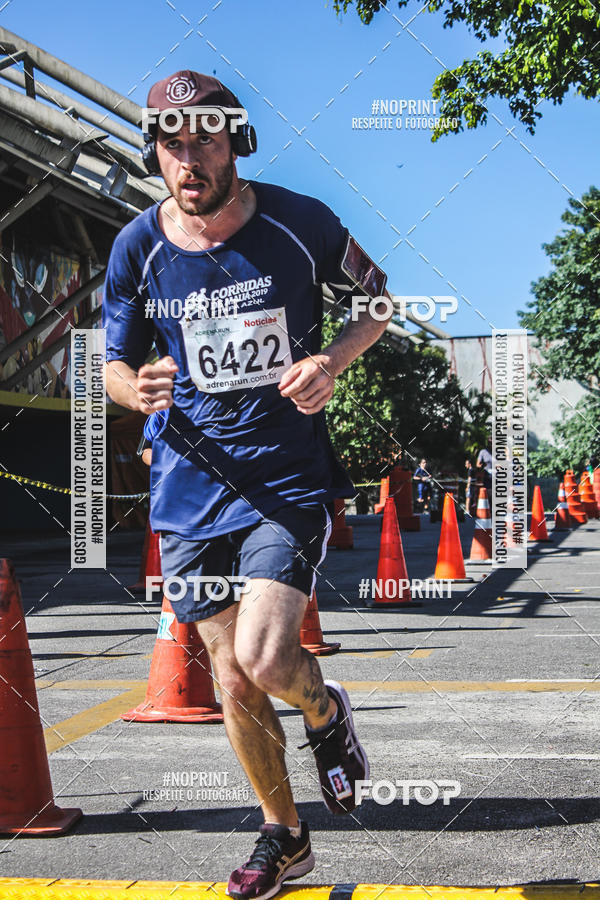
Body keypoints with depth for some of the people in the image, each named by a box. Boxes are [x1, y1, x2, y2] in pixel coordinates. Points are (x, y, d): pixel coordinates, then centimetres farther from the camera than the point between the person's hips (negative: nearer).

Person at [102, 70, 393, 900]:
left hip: (289, 478, -3)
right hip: (193, 484, 3)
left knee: (264, 657, -19)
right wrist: (137, 389, -17)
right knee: (232, 679, 9)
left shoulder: (300, 222, -8)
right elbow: (114, 364, 8)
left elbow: (378, 299, 8)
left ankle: (326, 712, 19)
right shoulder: (138, 248, -3)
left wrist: (332, 359, -13)